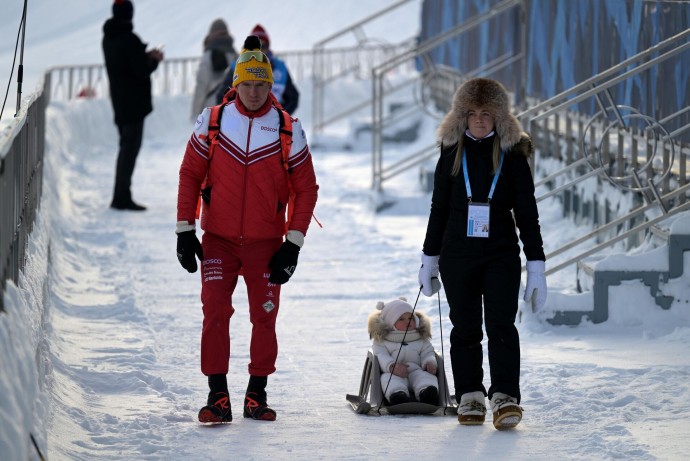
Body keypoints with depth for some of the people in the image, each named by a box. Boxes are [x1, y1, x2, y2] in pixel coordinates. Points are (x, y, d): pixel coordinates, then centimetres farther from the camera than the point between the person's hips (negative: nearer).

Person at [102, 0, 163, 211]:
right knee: (130, 148, -6)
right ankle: (122, 197, -9)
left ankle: (120, 197, 18)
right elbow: (141, 70, -19)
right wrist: (155, 60, -1)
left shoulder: (108, 39, 10)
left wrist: (147, 56, 10)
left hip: (119, 102, 9)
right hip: (134, 102, -9)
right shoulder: (129, 40, -18)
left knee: (126, 146, 17)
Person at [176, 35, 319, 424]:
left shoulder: (288, 130, -1)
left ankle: (257, 395, 16)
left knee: (264, 319, 4)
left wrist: (293, 244, -3)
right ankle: (218, 397, -6)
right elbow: (190, 174, 5)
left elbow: (306, 188, 3)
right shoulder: (212, 122, -1)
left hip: (266, 244, 0)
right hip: (218, 241, 0)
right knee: (215, 314, -10)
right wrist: (185, 231, 0)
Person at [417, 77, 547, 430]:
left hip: (502, 255, -2)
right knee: (465, 328, 4)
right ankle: (470, 395, 11)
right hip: (458, 255, 2)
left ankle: (504, 397, -17)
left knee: (501, 324, -13)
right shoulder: (452, 153, 7)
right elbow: (439, 209, 14)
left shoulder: (513, 155, 2)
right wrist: (429, 260, 14)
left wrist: (536, 265, -2)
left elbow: (527, 213, 3)